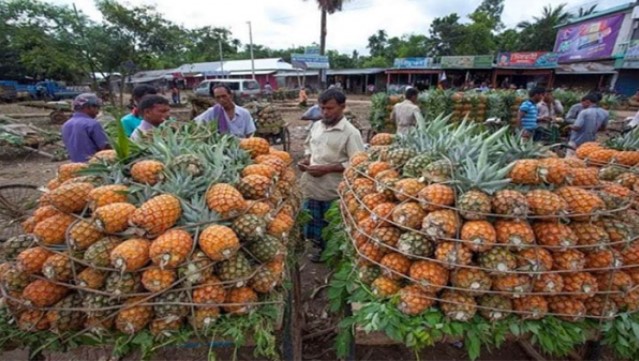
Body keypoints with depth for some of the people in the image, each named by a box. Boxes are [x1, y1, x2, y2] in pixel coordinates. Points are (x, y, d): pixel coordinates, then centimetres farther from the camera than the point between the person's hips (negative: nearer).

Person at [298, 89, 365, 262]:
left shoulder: (350, 133, -14)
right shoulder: (316, 126, 6)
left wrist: (327, 168, -22)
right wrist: (306, 159, 0)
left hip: (334, 191, -6)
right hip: (312, 187, 6)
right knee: (312, 230, 20)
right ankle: (323, 248, 46)